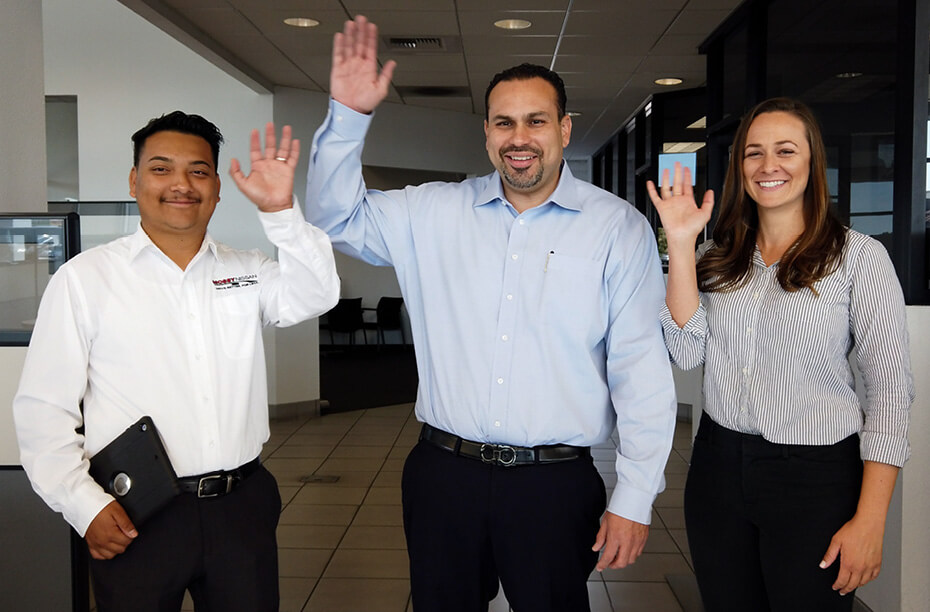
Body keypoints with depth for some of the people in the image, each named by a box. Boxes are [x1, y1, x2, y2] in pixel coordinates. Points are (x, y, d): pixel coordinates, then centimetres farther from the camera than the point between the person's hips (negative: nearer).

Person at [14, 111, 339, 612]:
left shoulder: (246, 270, 8)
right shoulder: (84, 278, -1)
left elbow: (316, 295, -10)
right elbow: (43, 407, -3)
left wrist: (281, 211, -21)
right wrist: (85, 505, -10)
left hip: (242, 504, 3)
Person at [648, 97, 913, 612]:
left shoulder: (859, 255, -6)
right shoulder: (718, 257, 7)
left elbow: (890, 390, -8)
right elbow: (687, 352, -6)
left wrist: (869, 522, -13)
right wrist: (681, 244, -10)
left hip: (817, 474, -3)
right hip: (717, 467, 4)